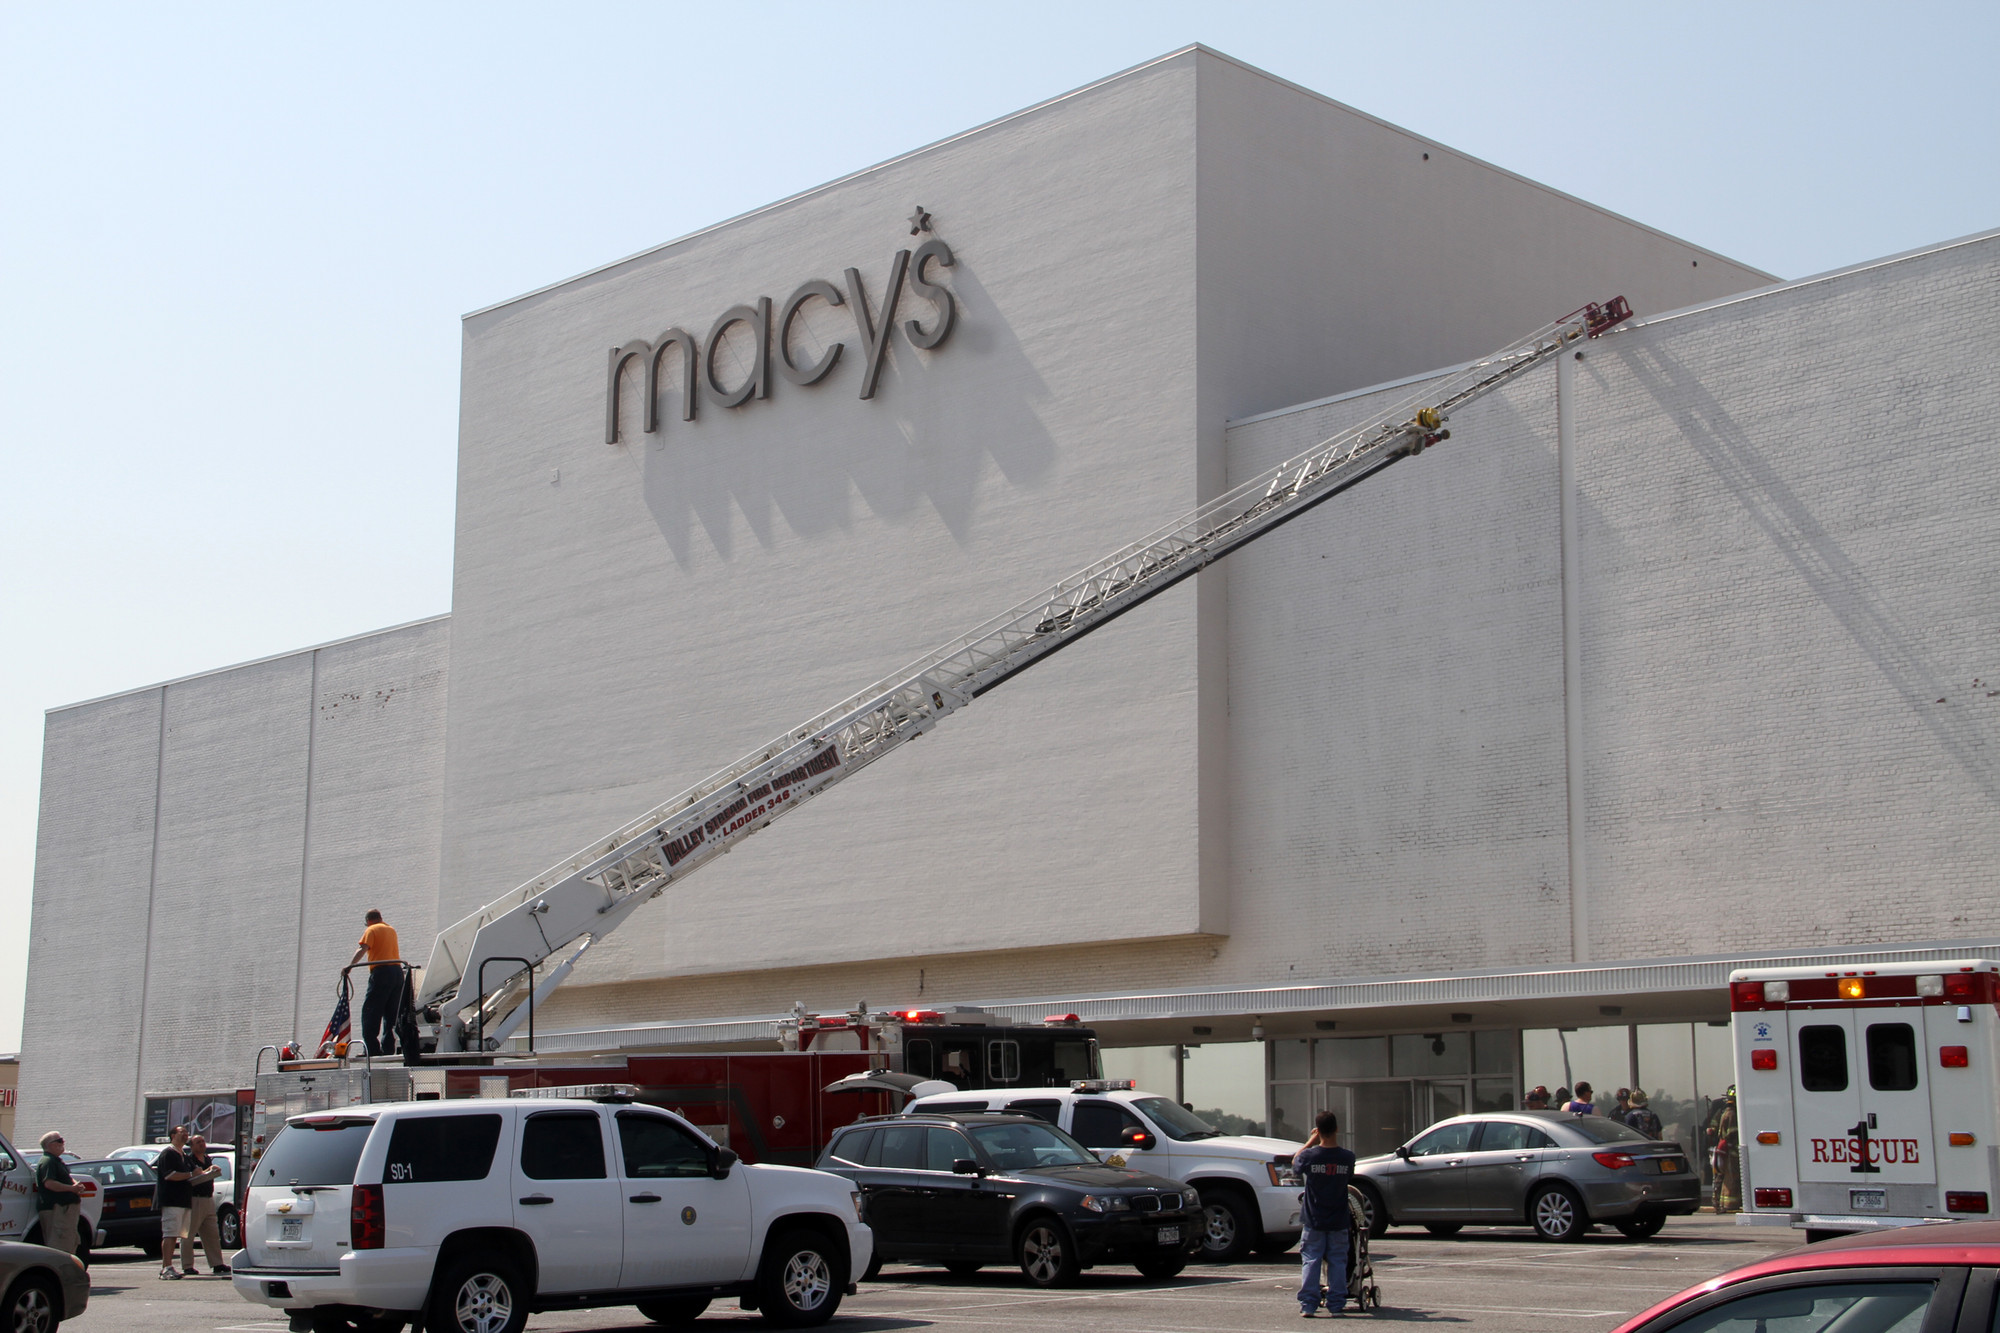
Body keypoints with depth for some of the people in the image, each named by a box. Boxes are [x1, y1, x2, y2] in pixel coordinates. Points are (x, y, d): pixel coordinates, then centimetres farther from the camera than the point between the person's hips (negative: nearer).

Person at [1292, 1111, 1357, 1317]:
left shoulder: (1309, 1155, -13)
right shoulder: (1347, 1157, -10)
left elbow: (1295, 1163, 9)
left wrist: (1311, 1141, 14)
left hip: (1313, 1220, -1)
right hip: (1339, 1221, 1)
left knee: (1311, 1262, 5)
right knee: (1337, 1262, 9)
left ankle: (1308, 1305, 1)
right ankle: (1336, 1305, 8)